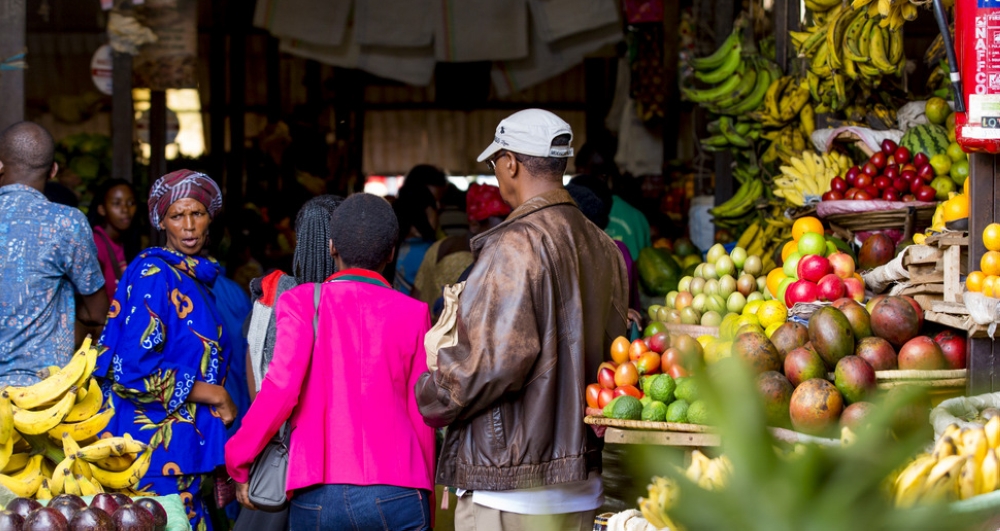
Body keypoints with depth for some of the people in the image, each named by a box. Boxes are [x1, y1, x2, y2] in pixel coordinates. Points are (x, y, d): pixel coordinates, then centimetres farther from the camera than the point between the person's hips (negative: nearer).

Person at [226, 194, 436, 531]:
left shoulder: (303, 302, 2)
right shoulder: (413, 314, 5)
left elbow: (281, 388, -10)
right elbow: (421, 413, 8)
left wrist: (238, 462, 3)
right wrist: (426, 497, 19)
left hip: (319, 498, 0)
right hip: (397, 496, 0)